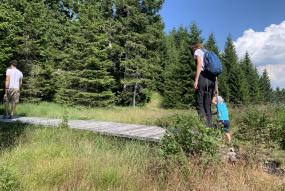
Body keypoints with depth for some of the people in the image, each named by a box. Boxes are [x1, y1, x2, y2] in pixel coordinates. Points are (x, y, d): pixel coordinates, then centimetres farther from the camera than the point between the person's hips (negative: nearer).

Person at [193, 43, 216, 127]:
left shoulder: (197, 51, 11)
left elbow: (199, 64, -8)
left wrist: (196, 80, -14)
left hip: (203, 76, -6)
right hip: (212, 79, 7)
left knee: (199, 103, -5)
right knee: (208, 105, 9)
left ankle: (205, 126, -17)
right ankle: (210, 125, 6)